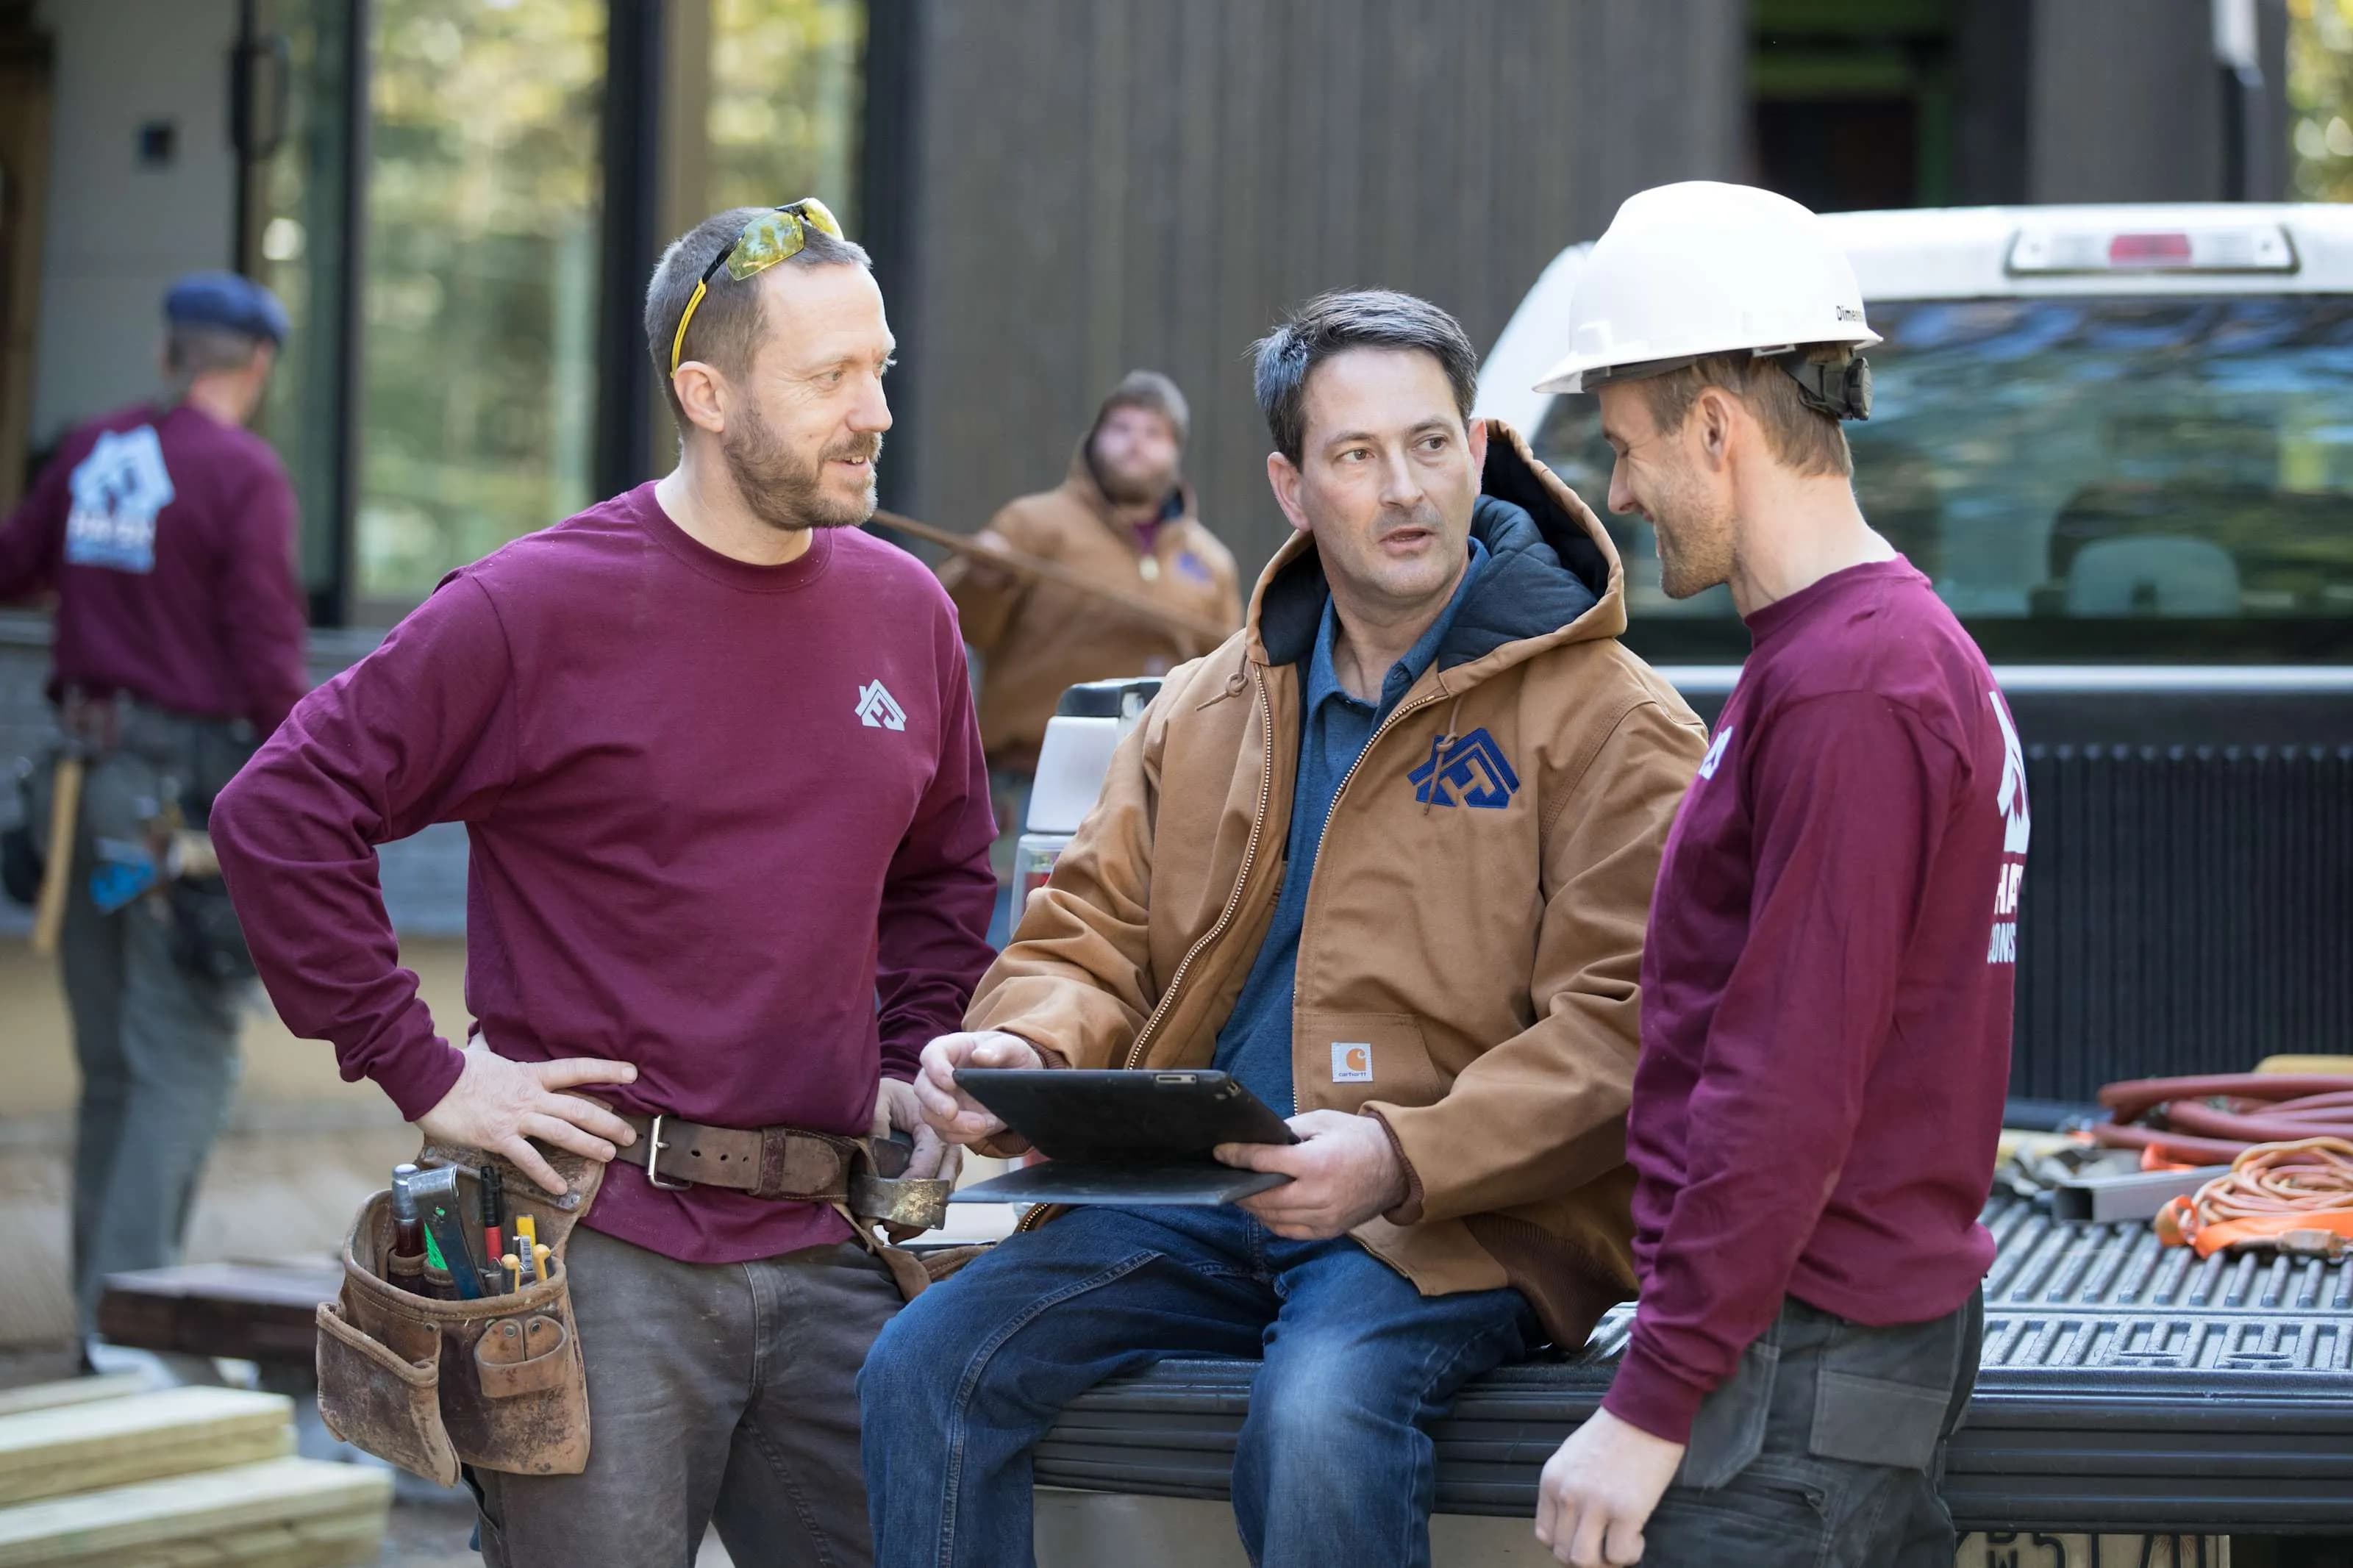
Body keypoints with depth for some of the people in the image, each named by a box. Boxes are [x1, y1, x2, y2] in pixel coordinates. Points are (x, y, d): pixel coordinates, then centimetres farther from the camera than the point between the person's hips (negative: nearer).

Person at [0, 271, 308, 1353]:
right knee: (183, 1061, -5)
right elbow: (267, 657, -14)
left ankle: (105, 1313, 19)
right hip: (189, 788, -7)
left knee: (112, 1063, 14)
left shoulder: (93, 452, 8)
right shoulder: (245, 476, -11)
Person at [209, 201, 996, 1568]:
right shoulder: (539, 609, -7)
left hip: (827, 1252, 5)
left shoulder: (906, 612, 10)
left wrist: (914, 1059, 12)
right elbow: (282, 813, -8)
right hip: (601, 1258, -5)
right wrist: (422, 1071, -9)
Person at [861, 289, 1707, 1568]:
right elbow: (1095, 938, 20)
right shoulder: (1204, 713, 18)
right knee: (926, 1369, -14)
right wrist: (1025, 1049, -5)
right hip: (1188, 1206, 6)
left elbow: (1623, 1030, -10)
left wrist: (1400, 1157, -24)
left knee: (1315, 1423, -35)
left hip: (1460, 1225, -5)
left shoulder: (1607, 719, -2)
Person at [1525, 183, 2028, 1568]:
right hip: (1900, 1309, 10)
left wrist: (1651, 1405, -19)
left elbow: (1790, 1085, -21)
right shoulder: (1910, 643, 16)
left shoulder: (1844, 687, -16)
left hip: (1800, 1351, -10)